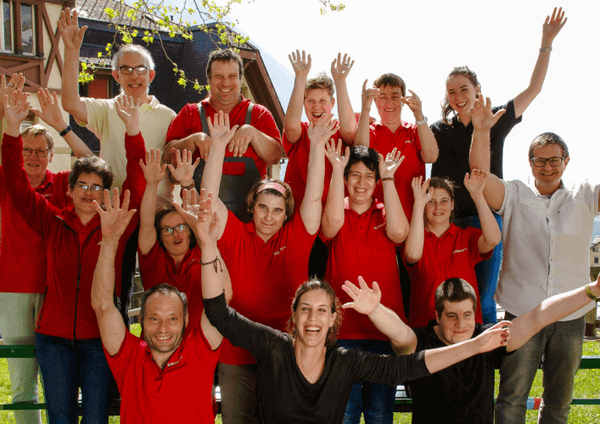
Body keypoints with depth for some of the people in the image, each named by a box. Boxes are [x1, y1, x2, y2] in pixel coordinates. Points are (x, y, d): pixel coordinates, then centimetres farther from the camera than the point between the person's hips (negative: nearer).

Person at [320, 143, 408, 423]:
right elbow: (333, 222, -18)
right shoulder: (337, 211, 6)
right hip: (343, 326, -1)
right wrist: (337, 170, -17)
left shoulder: (384, 213, 9)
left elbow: (399, 232, -13)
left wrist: (388, 179, -12)